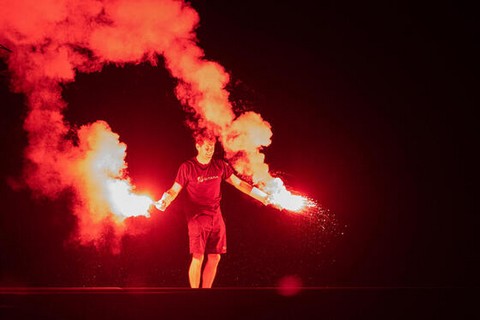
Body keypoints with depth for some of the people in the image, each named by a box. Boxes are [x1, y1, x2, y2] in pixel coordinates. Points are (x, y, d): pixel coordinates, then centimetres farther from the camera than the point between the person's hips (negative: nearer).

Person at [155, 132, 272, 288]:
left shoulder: (220, 166, 5)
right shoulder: (187, 167, -5)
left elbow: (239, 183, 10)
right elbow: (175, 190, -7)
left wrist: (263, 197, 6)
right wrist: (164, 202, -27)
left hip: (216, 217, 4)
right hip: (197, 218, -4)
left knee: (214, 258, 5)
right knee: (198, 258, -9)